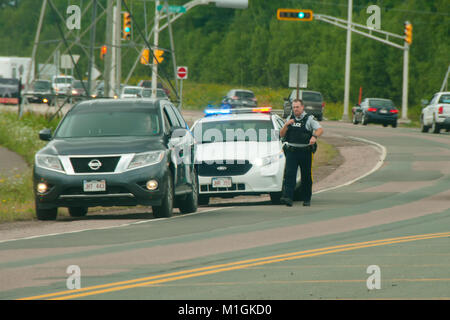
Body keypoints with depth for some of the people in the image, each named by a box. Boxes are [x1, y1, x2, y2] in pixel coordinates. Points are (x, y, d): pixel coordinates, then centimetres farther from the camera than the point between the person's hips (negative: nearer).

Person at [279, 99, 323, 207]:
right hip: (291, 151, 2)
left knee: (306, 176, 6)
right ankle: (288, 197, -24)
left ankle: (306, 199, 18)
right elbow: (281, 134, 12)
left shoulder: (309, 119, 0)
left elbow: (320, 129, -12)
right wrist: (286, 125, -7)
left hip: (305, 152, -2)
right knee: (289, 174, -13)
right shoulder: (290, 119, 13)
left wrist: (315, 136, -33)